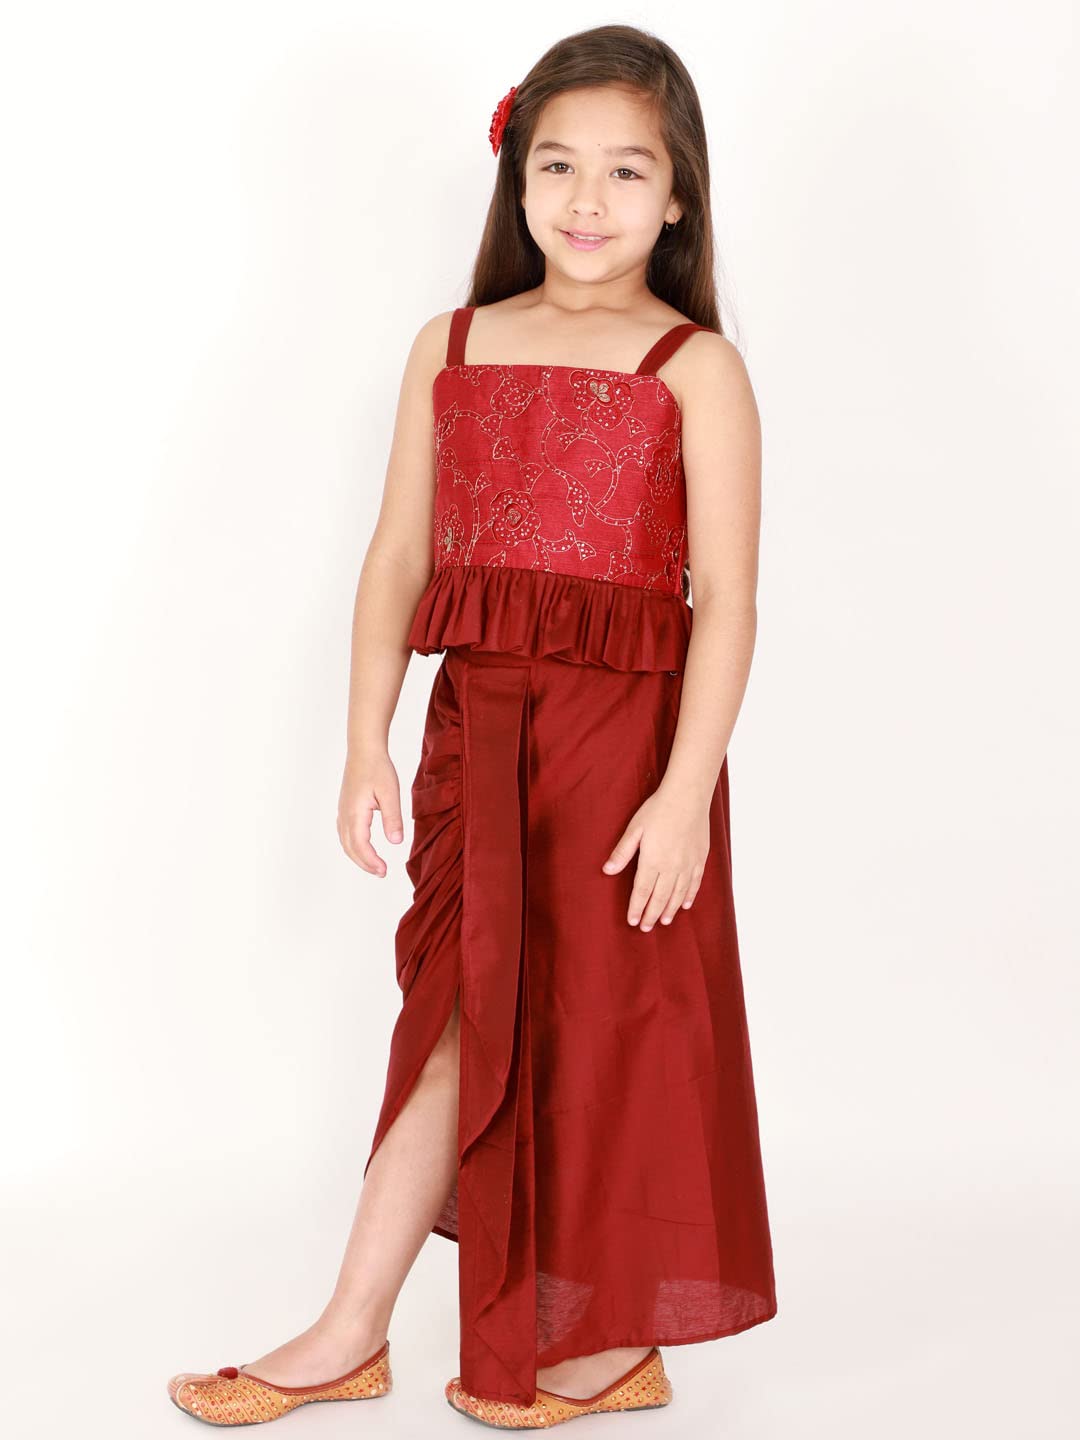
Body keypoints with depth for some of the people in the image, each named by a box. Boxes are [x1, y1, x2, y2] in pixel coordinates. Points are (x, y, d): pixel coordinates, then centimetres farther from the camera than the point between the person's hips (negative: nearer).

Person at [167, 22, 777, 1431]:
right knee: (465, 1019, 11)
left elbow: (726, 598, -11)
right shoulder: (452, 348, 10)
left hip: (629, 734, -4)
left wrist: (686, 790, -18)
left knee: (612, 1027, 6)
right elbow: (398, 557, 8)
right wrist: (368, 744, 3)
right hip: (476, 726, 4)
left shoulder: (693, 367, -4)